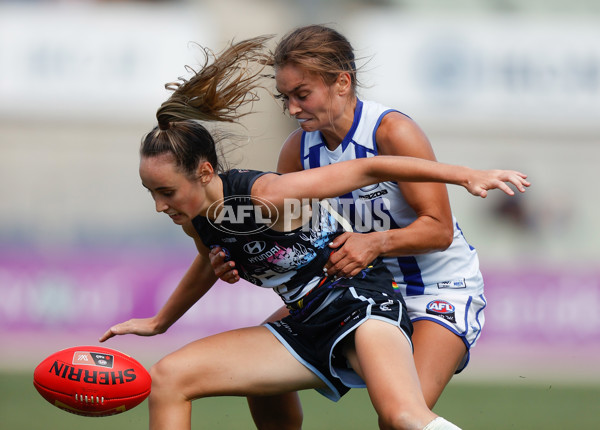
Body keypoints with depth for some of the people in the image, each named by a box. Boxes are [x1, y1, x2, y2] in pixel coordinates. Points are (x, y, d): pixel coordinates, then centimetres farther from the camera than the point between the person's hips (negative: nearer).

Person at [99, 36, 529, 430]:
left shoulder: (266, 196, -22)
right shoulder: (196, 219, 2)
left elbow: (367, 170, -16)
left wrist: (465, 175, -17)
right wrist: (160, 322, 42)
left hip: (362, 304, -8)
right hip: (306, 328, 8)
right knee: (168, 377, -2)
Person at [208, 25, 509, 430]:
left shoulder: (392, 131, -23)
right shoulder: (299, 148, -4)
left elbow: (439, 229, -23)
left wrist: (376, 243, -39)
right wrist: (239, 259, -19)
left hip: (440, 288, -7)